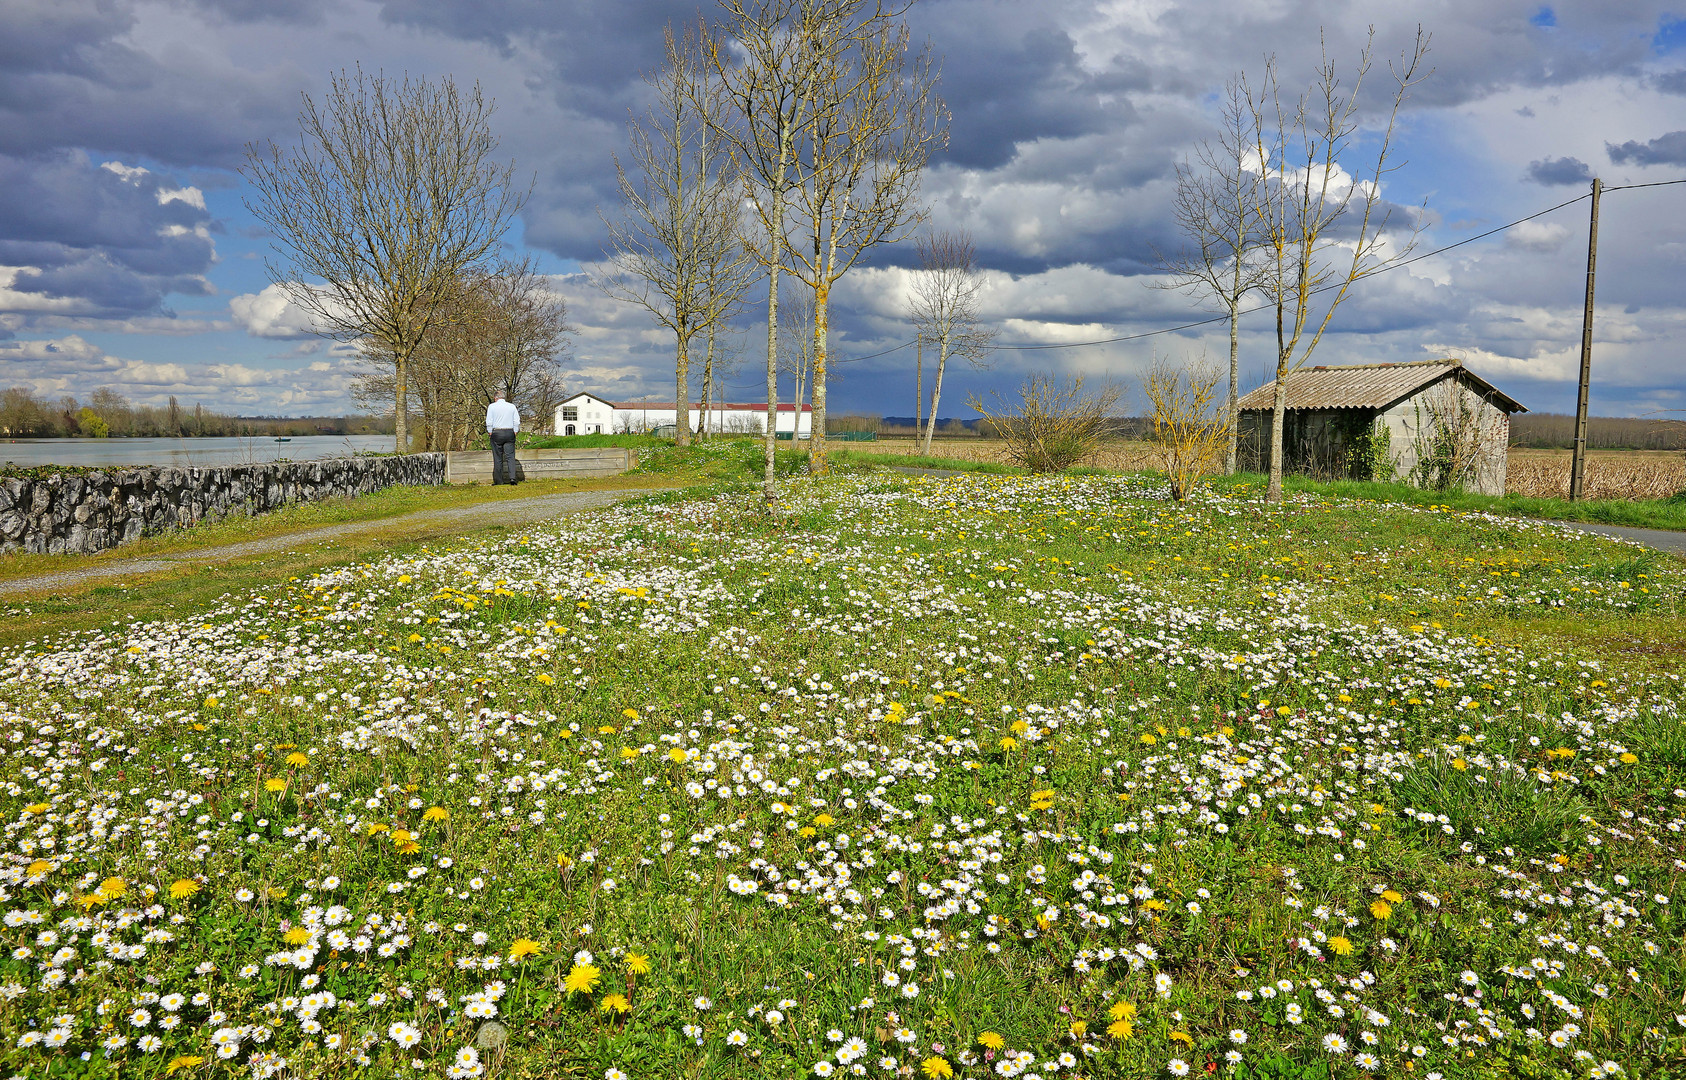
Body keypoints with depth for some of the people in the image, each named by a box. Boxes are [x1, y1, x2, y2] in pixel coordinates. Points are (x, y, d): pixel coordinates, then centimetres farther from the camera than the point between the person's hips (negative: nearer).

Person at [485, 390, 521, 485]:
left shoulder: (491, 406, 1)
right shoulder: (512, 407, 6)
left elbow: (489, 422, -3)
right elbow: (517, 422, 4)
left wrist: (490, 433, 6)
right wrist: (515, 432, 10)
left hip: (496, 433, -1)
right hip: (509, 433, 1)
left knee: (498, 458, 3)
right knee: (510, 457, -1)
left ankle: (499, 481, 4)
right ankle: (512, 477, -17)